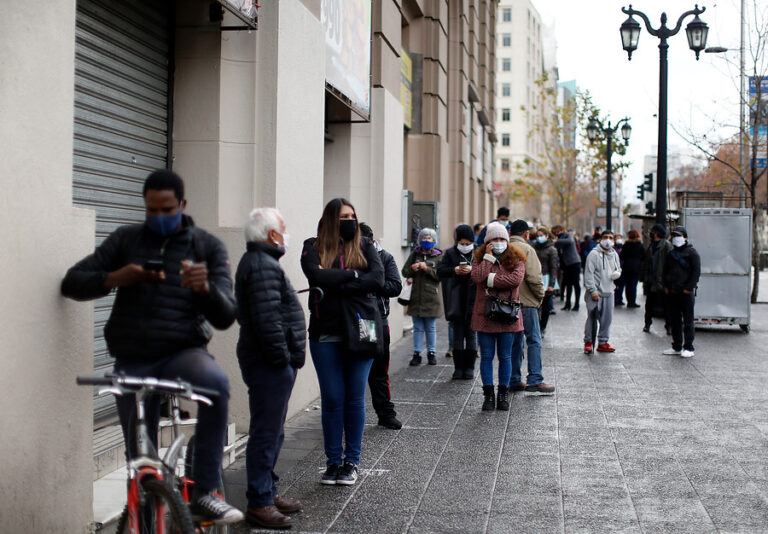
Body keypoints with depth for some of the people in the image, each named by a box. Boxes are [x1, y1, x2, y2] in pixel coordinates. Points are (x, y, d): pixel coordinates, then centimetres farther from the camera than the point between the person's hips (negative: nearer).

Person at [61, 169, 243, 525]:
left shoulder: (207, 247, 4)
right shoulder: (125, 239, 8)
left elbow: (225, 318, -3)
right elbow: (72, 283, 2)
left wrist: (205, 288, -25)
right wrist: (114, 278, -17)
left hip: (183, 351, -2)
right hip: (132, 359, 2)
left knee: (216, 383, -35)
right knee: (140, 456, 4)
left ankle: (204, 493, -29)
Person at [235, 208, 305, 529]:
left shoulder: (259, 262, 19)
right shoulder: (263, 266, -17)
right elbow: (267, 319, -25)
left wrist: (288, 358, 19)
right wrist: (282, 357, -19)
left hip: (271, 365, 11)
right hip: (270, 366, -11)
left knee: (271, 433, 18)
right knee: (266, 434, -5)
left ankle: (268, 493, 29)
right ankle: (259, 504, 1)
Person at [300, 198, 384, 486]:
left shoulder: (364, 246, 7)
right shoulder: (313, 247, 4)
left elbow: (378, 279, -9)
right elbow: (317, 276, -16)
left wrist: (335, 284, -14)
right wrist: (354, 274, -9)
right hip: (325, 334, -1)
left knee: (355, 398, 4)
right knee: (332, 399, 3)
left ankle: (352, 462, 15)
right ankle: (333, 462, 14)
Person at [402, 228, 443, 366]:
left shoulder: (439, 256, 1)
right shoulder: (414, 255, 9)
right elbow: (404, 272, 8)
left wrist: (427, 269, -19)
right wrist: (412, 269, -12)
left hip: (431, 298, -2)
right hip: (416, 297, 2)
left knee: (431, 328, 6)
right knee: (418, 328, 6)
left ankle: (431, 353, 16)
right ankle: (417, 354, 11)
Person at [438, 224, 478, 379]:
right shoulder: (450, 253, 4)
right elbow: (440, 271, -2)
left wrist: (472, 270, -21)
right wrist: (454, 270, -18)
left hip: (472, 300, -1)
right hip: (456, 301, 1)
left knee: (470, 334, 3)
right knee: (458, 335, 4)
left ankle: (469, 368, 10)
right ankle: (458, 368, 9)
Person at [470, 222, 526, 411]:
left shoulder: (516, 259, 3)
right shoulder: (480, 258, 6)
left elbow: (516, 279, -16)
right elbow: (476, 277, -13)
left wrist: (492, 279, -12)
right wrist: (489, 257, -11)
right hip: (484, 316, 1)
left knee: (505, 357, 8)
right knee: (486, 356, 5)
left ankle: (503, 394, 18)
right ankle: (488, 394, 13)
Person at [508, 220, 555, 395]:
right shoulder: (526, 249, -9)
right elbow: (534, 277, -17)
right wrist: (540, 295, -3)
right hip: (526, 302, -7)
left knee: (515, 341, 13)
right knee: (534, 341, -2)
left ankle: (514, 381, 16)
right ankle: (535, 381, -7)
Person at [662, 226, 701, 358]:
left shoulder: (691, 252, -3)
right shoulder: (670, 254, 16)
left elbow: (696, 272, -8)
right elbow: (665, 271, 22)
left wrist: (688, 288, -13)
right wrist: (666, 286, 9)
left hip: (686, 292, -6)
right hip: (671, 293, 6)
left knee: (688, 321, -2)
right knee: (674, 321, 10)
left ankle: (688, 348, 2)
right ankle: (676, 347, 17)